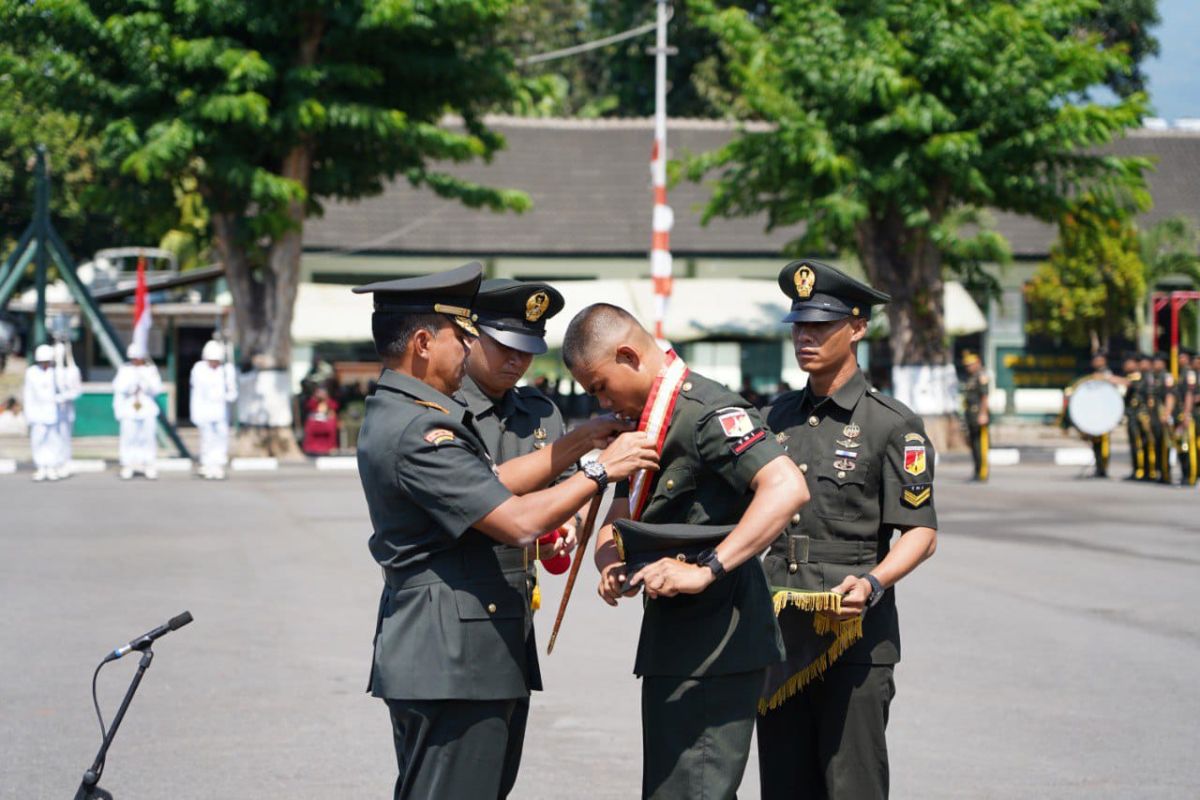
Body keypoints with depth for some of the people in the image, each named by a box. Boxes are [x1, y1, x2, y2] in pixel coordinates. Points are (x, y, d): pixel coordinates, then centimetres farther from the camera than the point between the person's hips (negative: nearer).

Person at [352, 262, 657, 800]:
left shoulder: (392, 414, 14)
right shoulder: (419, 431, -19)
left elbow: (492, 486, 18)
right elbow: (520, 523, -22)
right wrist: (601, 469, -12)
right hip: (450, 659, -11)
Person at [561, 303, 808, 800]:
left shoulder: (706, 411, -15)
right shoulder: (644, 424, 17)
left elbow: (787, 488, -29)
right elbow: (617, 523, 21)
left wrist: (705, 569, -31)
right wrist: (612, 564, -3)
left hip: (717, 645, -10)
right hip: (671, 643, 10)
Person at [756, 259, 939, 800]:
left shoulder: (892, 424, -4)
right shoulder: (779, 416, 14)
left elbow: (921, 533, -7)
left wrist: (873, 584, -25)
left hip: (855, 635, -5)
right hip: (780, 635, 6)